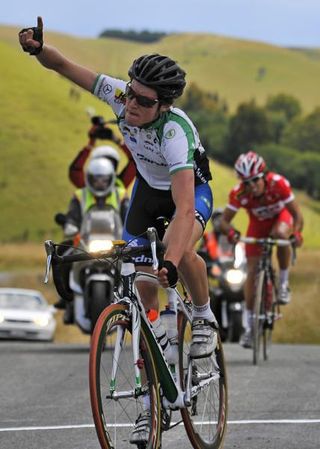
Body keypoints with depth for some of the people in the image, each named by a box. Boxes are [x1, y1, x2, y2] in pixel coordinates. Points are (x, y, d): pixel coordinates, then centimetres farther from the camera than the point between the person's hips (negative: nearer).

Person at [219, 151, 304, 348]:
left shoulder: (278, 183, -35)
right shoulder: (239, 193, -31)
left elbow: (297, 215, -32)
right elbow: (225, 220, -24)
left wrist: (296, 233, -51)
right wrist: (231, 232, -47)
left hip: (281, 216, -2)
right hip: (258, 224, 2)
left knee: (280, 234, -39)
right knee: (252, 271, -6)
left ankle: (284, 283, -16)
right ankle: (250, 326, 4)